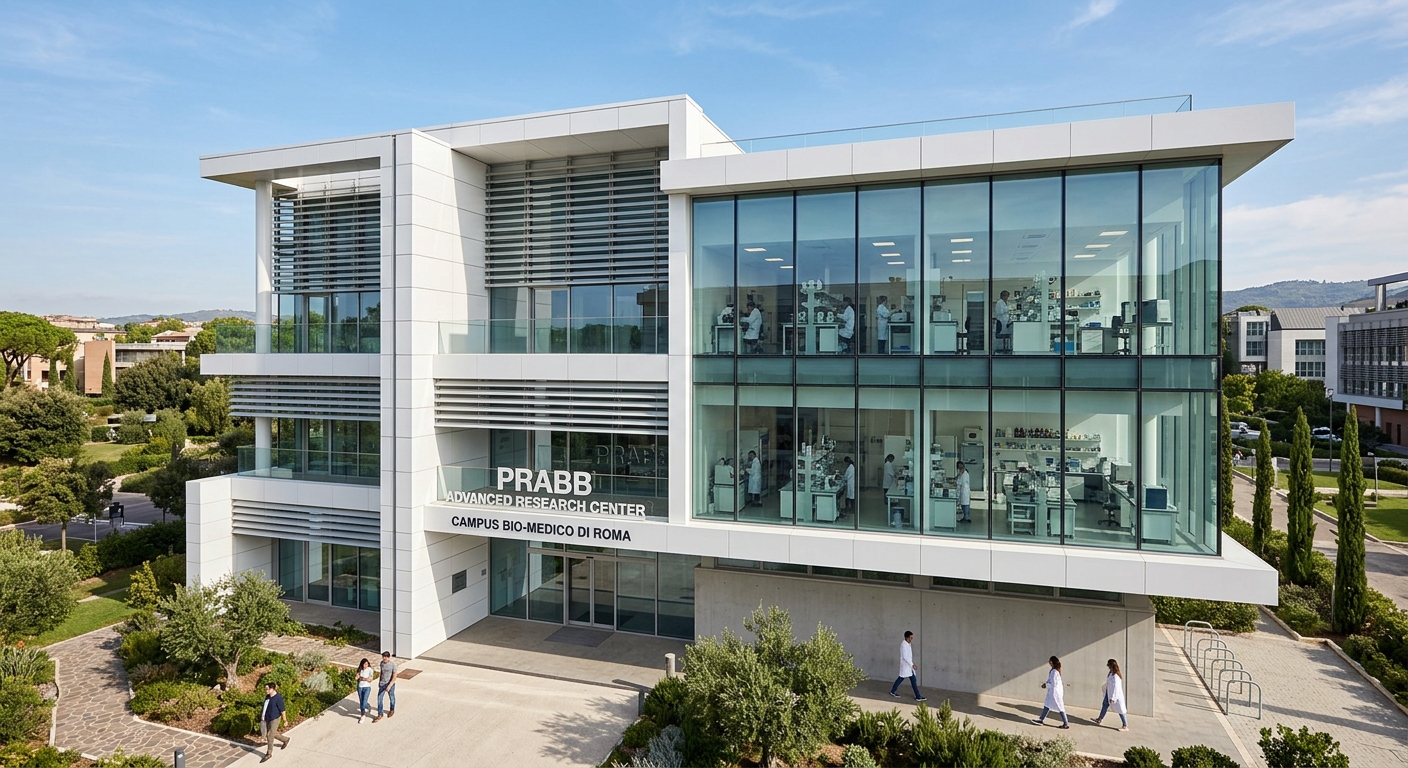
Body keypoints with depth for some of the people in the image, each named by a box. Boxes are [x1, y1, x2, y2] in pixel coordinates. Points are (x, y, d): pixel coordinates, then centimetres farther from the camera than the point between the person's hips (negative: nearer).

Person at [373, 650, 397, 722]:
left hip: (390, 685, -4)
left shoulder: (393, 664, -21)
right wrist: (379, 682, 17)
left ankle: (392, 710, 39)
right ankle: (379, 715, 16)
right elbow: (381, 673, 11)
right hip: (382, 684, 4)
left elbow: (394, 677, -20)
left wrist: (389, 686, -27)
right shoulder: (382, 663, -4)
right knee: (379, 699, 3)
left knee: (392, 698, 15)